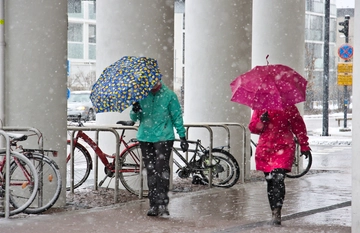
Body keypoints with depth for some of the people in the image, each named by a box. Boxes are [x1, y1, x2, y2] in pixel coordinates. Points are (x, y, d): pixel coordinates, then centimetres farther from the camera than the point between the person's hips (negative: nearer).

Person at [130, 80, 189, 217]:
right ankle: (154, 205, 11)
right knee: (151, 171, 5)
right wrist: (135, 111, -12)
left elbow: (177, 117, 5)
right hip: (145, 138, 4)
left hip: (164, 137, -4)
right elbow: (134, 118, 11)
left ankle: (162, 203, -16)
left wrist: (182, 137, 3)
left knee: (162, 168, -16)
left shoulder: (169, 95, 1)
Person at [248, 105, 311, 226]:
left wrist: (304, 146, 9)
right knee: (270, 182, 6)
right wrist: (261, 121, -12)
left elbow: (299, 126, 8)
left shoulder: (289, 107, 3)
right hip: (265, 149, 4)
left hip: (283, 148, -4)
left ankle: (277, 213, -21)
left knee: (278, 179, -19)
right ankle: (275, 214, 14)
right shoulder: (260, 108, 10)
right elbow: (252, 127, 9)